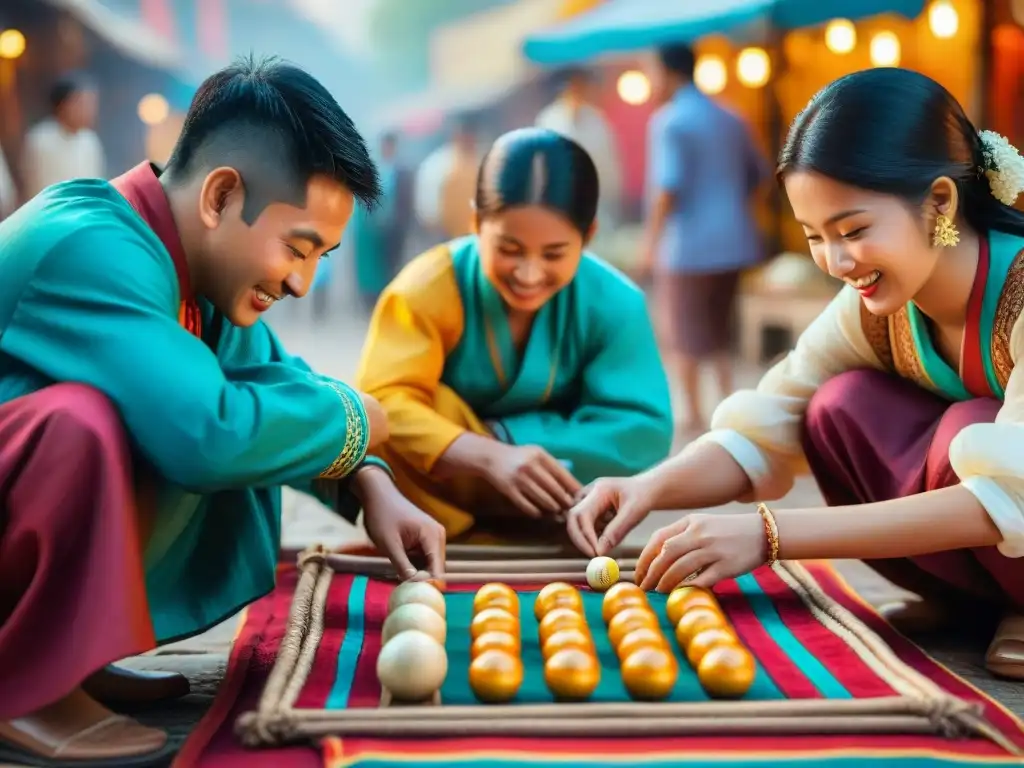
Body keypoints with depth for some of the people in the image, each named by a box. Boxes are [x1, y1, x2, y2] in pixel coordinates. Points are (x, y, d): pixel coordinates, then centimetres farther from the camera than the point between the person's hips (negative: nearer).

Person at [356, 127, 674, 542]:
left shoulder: (612, 303, -14)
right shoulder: (428, 286, -19)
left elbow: (645, 435, -24)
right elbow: (382, 403, -30)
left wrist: (498, 434, -28)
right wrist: (490, 457, -47)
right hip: (430, 517, -1)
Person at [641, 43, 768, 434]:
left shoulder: (669, 121, -11)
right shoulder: (730, 120, 11)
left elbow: (668, 187, -19)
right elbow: (757, 174, 18)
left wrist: (650, 242, -13)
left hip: (688, 245, -7)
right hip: (732, 242, 7)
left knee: (684, 335, 4)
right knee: (719, 331, 17)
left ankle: (694, 416, 8)